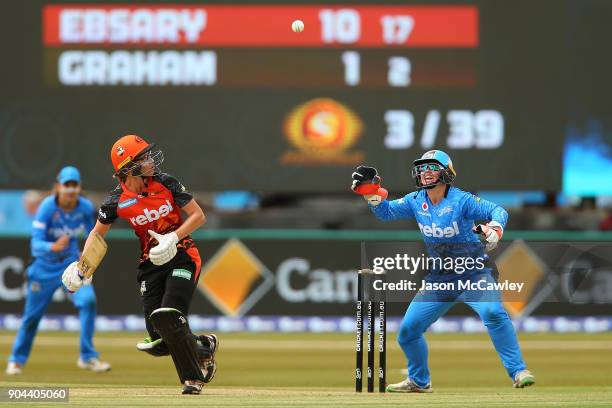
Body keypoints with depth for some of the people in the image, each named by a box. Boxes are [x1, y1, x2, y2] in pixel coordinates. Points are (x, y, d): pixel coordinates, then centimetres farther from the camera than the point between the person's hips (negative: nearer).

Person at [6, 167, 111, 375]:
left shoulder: (86, 208, -12)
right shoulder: (47, 208, -23)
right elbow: (36, 244, -30)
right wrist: (53, 247, -49)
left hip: (71, 263, 2)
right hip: (45, 266, -2)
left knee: (88, 300, -20)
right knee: (32, 315, 7)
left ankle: (88, 357, -10)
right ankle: (17, 359, 29)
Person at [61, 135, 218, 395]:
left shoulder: (165, 183, -7)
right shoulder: (117, 202, -6)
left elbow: (198, 216, -5)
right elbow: (97, 233, 10)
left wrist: (172, 238, -19)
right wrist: (80, 265, -1)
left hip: (182, 257, -2)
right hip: (150, 264, 2)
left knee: (168, 315, -24)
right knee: (158, 339, -6)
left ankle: (193, 378, -5)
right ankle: (204, 347, 23)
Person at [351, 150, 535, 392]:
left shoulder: (461, 200, -17)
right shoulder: (416, 201, 0)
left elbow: (497, 211, -26)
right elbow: (386, 212, 9)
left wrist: (494, 229, -47)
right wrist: (372, 194, -10)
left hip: (473, 274, -6)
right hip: (438, 279, 6)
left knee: (493, 312, -31)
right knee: (408, 330, 4)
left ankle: (518, 372, -25)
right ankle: (419, 381, 28)